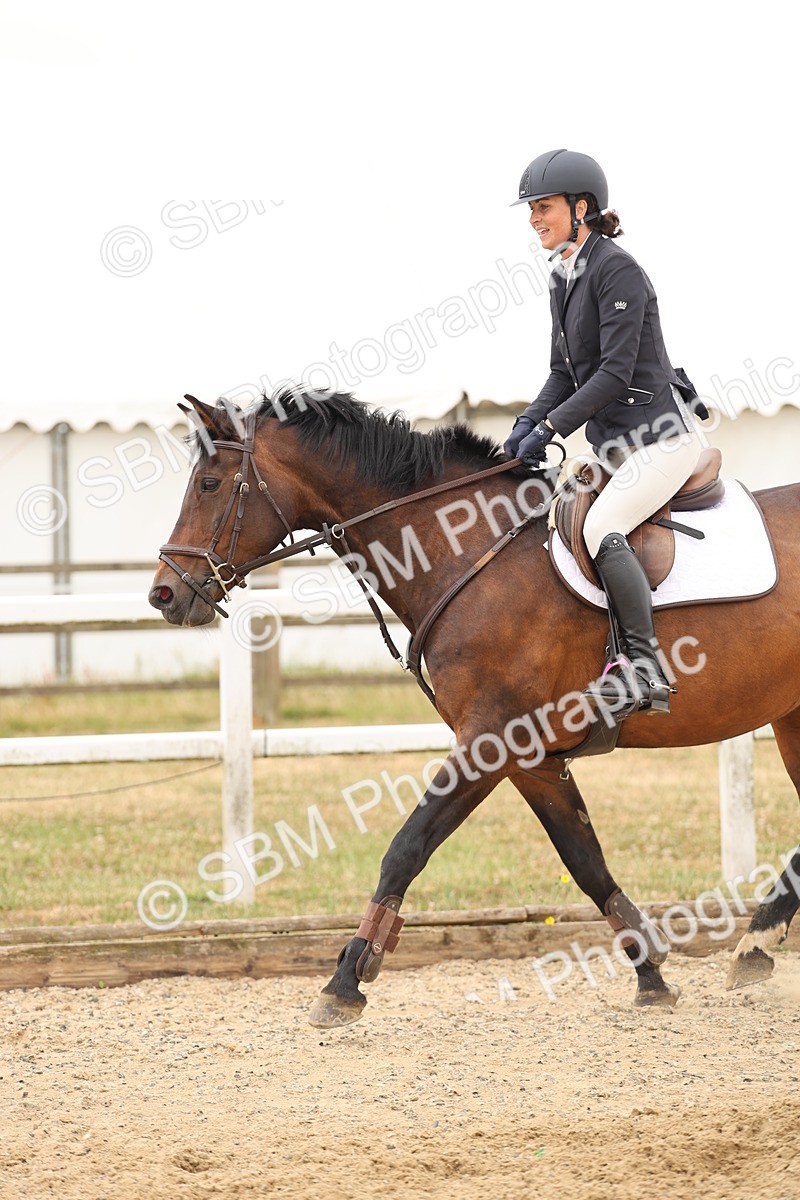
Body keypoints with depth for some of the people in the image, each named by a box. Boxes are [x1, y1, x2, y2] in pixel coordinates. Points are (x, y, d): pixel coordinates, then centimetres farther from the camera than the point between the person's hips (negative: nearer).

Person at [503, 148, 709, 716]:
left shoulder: (616, 270, -15)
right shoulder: (563, 279, 13)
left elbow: (616, 372, -21)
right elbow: (565, 372, 15)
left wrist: (551, 427, -21)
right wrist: (529, 424, -3)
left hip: (662, 435, -10)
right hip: (616, 445, 10)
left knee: (601, 527, -29)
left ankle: (647, 669, -26)